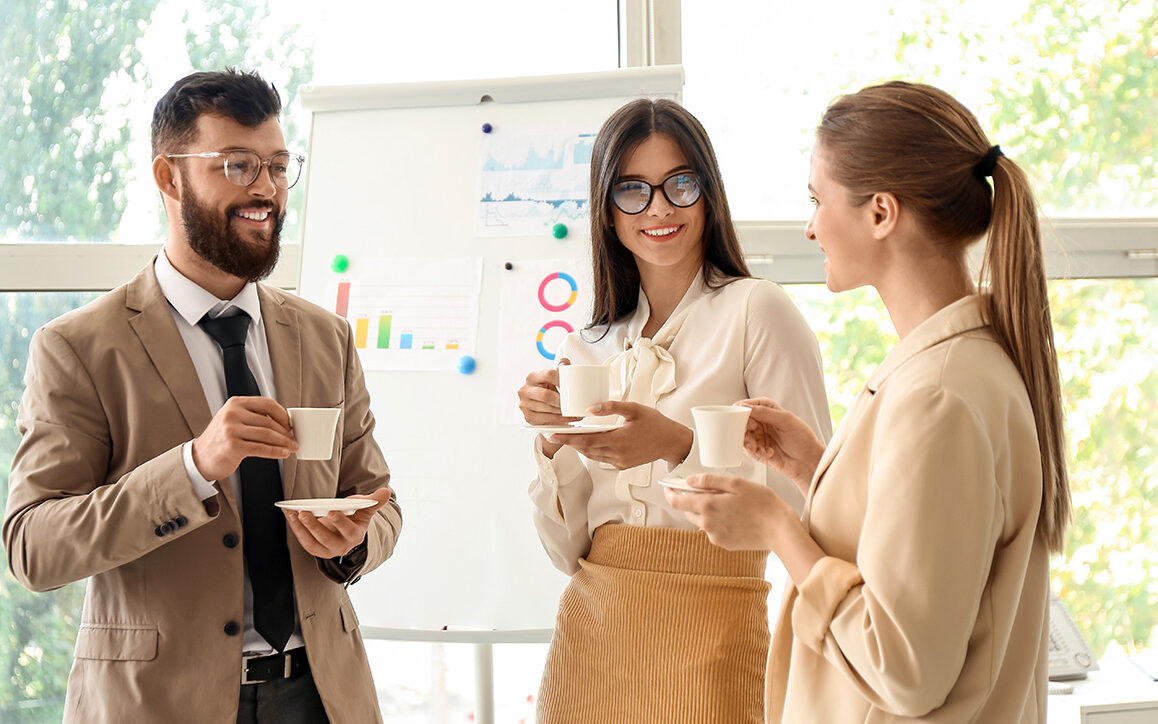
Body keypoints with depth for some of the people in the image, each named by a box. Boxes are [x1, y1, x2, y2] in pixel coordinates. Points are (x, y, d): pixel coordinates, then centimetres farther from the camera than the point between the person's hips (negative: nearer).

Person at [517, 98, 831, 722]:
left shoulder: (756, 311, -5)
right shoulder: (589, 348, 9)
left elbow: (811, 504, -12)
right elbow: (570, 550, 9)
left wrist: (680, 447, -22)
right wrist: (553, 443, -7)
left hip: (711, 633, -4)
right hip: (591, 631, 4)